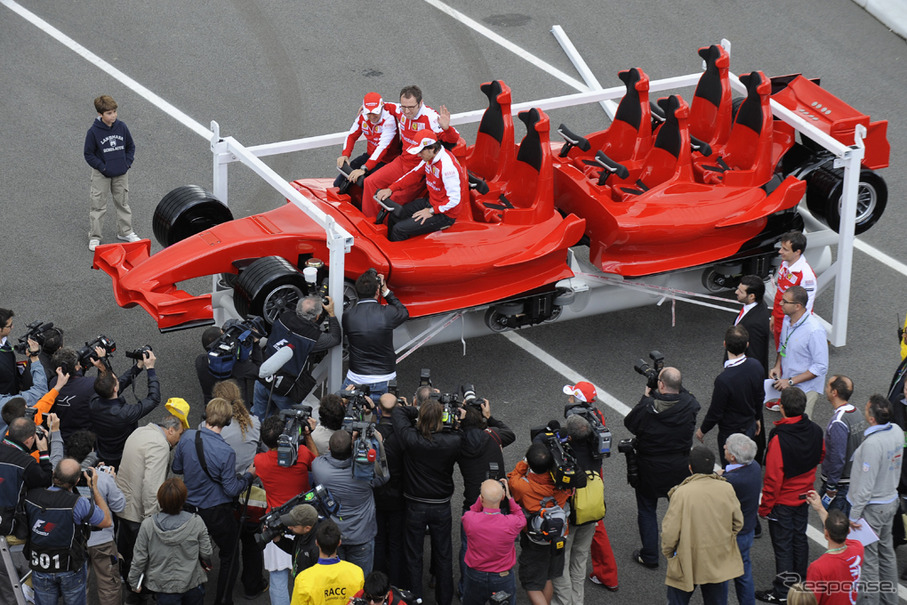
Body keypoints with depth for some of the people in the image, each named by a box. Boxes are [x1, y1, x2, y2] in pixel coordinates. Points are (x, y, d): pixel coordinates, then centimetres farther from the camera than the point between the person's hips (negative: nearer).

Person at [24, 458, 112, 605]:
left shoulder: (31, 496, -17)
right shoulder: (78, 504, -27)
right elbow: (107, 521, -11)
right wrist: (94, 488, -7)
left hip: (40, 569, 3)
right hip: (70, 570, -3)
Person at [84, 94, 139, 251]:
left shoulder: (122, 127, -5)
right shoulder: (93, 132, -16)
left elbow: (131, 147, 7)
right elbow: (89, 154, -9)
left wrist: (127, 163, -5)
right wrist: (103, 168, -16)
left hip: (121, 173, 4)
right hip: (101, 175, -4)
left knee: (123, 202, 16)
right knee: (98, 205, 3)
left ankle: (125, 231, 32)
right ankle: (94, 237, 14)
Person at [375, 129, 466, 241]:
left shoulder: (447, 165, -30)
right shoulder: (429, 158, -2)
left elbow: (454, 199, -29)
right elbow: (414, 174, 12)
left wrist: (431, 211, -23)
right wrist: (391, 189, 3)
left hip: (445, 214, -9)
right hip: (431, 202, 9)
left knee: (399, 230, -14)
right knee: (395, 216, 9)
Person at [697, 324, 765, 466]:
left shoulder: (724, 380, -36)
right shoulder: (756, 367, -16)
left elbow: (715, 413, -22)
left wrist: (702, 430, -3)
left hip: (730, 432, -6)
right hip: (750, 426, 6)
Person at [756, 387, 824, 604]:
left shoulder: (779, 438, -30)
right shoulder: (815, 431, -10)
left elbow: (773, 478, -24)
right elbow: (821, 456, 10)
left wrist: (765, 506, -14)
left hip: (783, 501, -6)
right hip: (805, 496, 6)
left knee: (782, 544, 5)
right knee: (800, 538, 21)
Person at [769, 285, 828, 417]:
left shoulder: (815, 331, -26)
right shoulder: (787, 319, -2)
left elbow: (821, 367, -23)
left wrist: (790, 381, -22)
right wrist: (777, 366, -1)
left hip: (805, 389, -7)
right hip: (786, 386, 7)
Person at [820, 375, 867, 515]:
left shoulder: (838, 422, -25)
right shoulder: (858, 414, 3)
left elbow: (837, 458, -25)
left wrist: (831, 489, -18)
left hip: (839, 482, -9)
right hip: (854, 480, 9)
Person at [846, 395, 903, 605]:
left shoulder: (872, 443, -29)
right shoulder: (897, 431, -4)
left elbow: (866, 484, -25)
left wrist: (854, 515, -17)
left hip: (872, 507, -9)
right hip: (891, 500, 9)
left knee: (868, 556, 4)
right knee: (886, 552, 21)